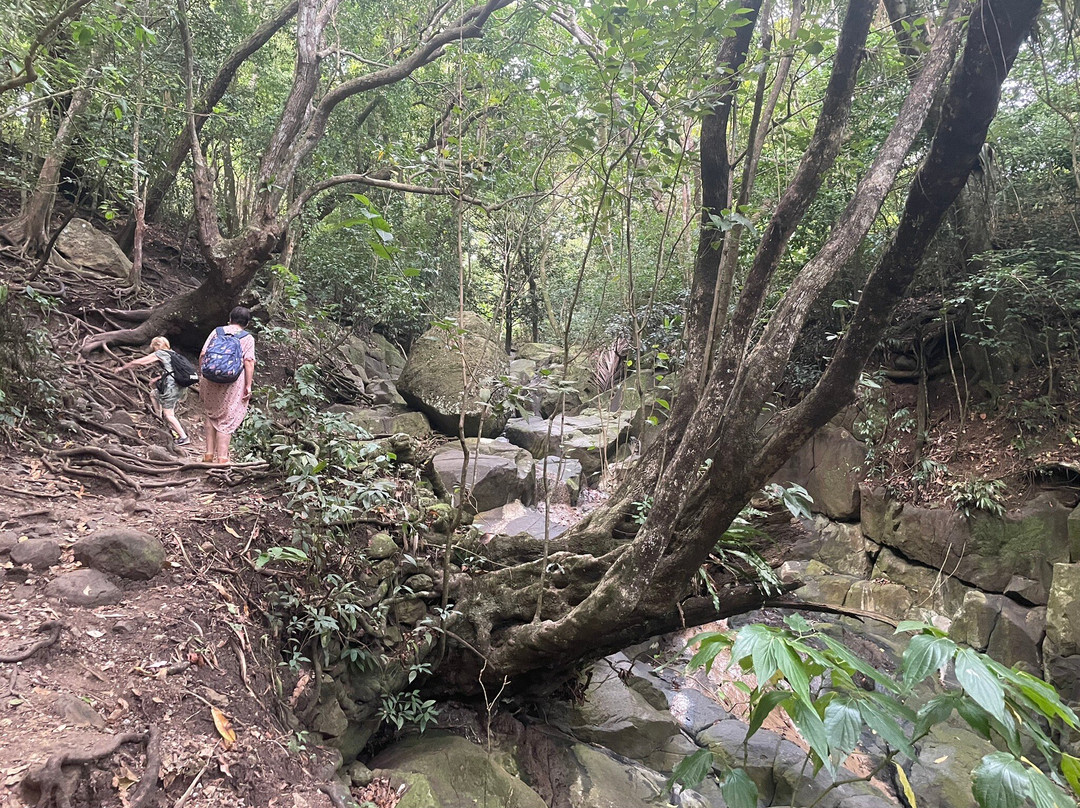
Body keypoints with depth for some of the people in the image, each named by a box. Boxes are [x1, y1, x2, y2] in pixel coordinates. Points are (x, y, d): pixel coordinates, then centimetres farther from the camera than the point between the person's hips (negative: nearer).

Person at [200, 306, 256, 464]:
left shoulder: (217, 331, 8)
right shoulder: (248, 338, 1)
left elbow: (202, 355, 3)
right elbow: (249, 362, -8)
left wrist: (202, 376, 11)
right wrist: (248, 385, -7)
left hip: (211, 380, 3)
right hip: (233, 383, -2)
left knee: (211, 415, 19)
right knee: (227, 420, 4)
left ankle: (209, 454, 19)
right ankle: (222, 458, 4)